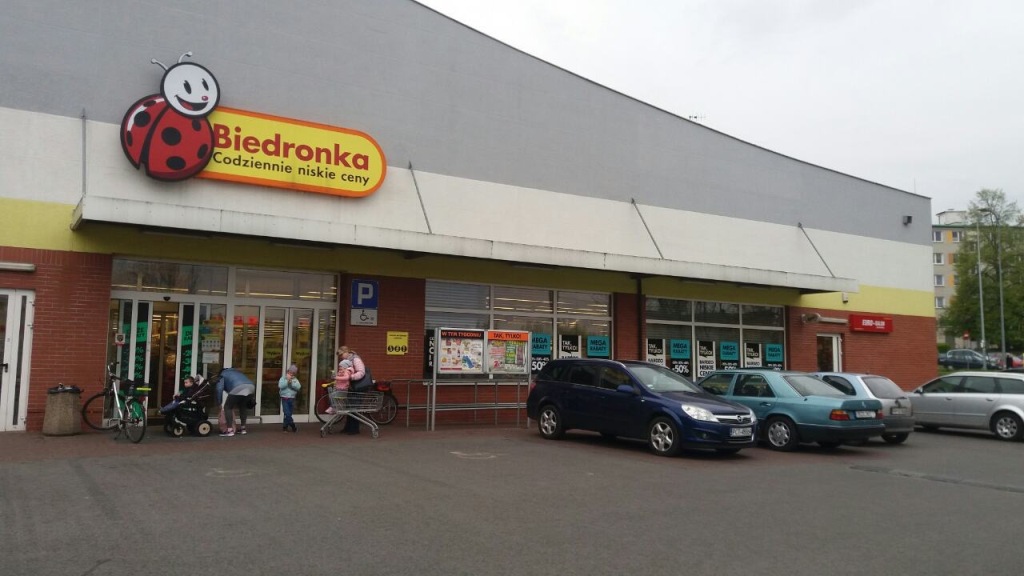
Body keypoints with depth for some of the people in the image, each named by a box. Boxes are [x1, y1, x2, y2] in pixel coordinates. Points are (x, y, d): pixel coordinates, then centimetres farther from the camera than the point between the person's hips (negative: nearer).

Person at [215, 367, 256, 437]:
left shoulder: (222, 375, 27)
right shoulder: (236, 372, 44)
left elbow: (219, 389, 11)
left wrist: (219, 403, 19)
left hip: (238, 388, -6)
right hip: (250, 386, 6)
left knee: (227, 407, 7)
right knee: (242, 407, 28)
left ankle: (230, 430, -3)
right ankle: (243, 428, 28)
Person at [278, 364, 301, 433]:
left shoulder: (295, 380, 6)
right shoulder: (283, 378, 0)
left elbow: (298, 387, -9)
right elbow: (280, 386, -16)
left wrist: (291, 383, -18)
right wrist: (287, 380, -20)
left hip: (292, 399, 3)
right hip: (285, 399, -3)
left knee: (289, 414, 8)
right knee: (287, 414, -11)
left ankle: (284, 427, 20)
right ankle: (293, 427, -2)